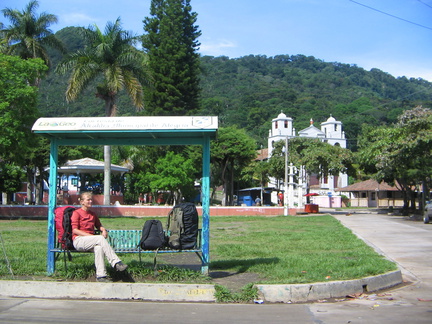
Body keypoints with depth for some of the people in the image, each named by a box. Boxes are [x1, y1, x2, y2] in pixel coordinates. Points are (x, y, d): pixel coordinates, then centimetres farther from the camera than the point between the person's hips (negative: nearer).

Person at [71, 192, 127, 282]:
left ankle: (101, 275, -41)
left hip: (91, 242, 5)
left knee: (98, 247, -34)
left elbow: (99, 225, 28)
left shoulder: (93, 214, 23)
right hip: (79, 240, -5)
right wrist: (90, 236, -16)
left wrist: (103, 230, 2)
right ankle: (116, 263, -36)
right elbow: (75, 230, -6)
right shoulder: (76, 213, 3)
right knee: (100, 238, -32)